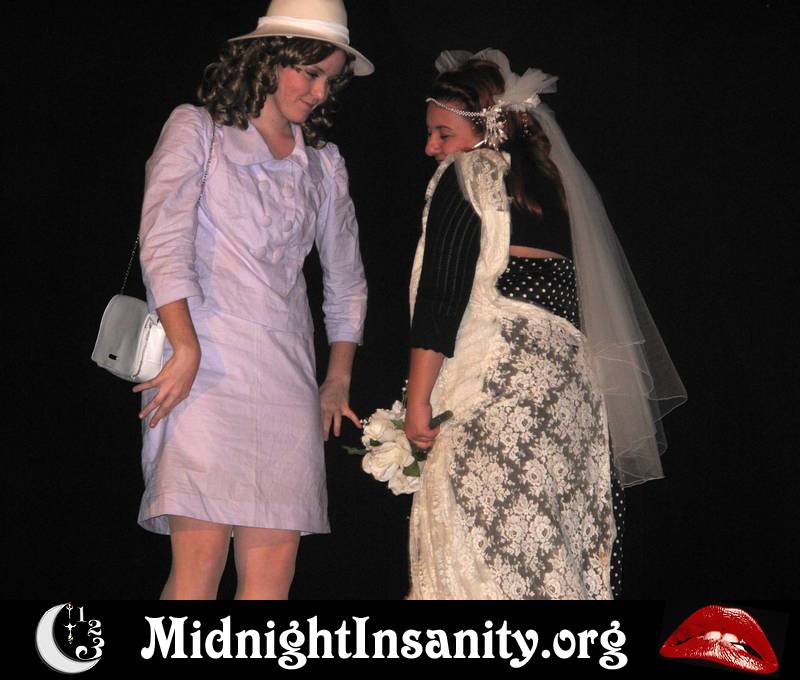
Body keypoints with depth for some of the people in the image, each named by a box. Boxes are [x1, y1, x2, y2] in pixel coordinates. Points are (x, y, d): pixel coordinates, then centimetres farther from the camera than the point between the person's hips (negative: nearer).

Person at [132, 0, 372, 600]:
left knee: (275, 564, -5)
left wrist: (339, 381, 22)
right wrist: (186, 349, -18)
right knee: (202, 555, -16)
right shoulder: (198, 130, 6)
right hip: (203, 365, -5)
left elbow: (346, 279, 27)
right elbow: (163, 242, -7)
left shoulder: (324, 164, 20)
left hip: (287, 373, 5)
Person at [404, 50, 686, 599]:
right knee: (548, 547, 6)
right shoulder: (547, 182, 21)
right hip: (568, 379, 8)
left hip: (498, 377, -8)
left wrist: (418, 398, -9)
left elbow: (441, 297, -9)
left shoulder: (467, 175, 0)